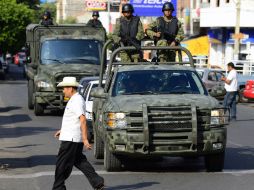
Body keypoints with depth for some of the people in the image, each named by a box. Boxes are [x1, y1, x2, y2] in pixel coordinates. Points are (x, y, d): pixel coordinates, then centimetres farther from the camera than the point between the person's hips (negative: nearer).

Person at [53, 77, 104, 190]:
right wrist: (62, 130, 28)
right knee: (79, 161, 14)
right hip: (76, 138, 10)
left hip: (71, 138, -10)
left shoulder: (76, 101, -18)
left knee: (62, 164, -2)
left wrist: (85, 139, -27)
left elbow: (83, 120, -24)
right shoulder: (75, 100, 15)